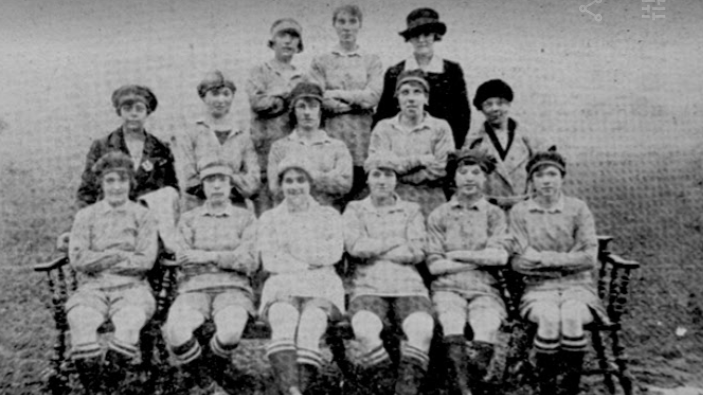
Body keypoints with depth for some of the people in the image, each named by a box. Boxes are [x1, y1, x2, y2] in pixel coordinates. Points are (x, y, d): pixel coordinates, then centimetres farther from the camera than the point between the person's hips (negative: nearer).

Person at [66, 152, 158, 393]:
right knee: (80, 321, -29)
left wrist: (97, 259, -2)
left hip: (131, 287, -1)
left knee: (128, 324, -32)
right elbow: (77, 259, 1)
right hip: (92, 288, 1)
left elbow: (146, 261, -2)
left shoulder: (143, 215, 10)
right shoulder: (86, 215, 14)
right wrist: (121, 254, -5)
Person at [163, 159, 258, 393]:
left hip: (233, 289, -1)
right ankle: (199, 374, 0)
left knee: (230, 332, -34)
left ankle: (215, 365, 2)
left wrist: (209, 256, -11)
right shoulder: (188, 219, 17)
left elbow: (250, 263, 0)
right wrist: (232, 257, -7)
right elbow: (184, 262, 3)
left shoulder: (246, 218, 13)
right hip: (194, 289, 1)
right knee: (175, 331, -31)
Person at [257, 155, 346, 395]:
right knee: (284, 325, -33)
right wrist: (311, 264, -3)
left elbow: (333, 254, 2)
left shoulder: (329, 216, 19)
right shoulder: (269, 219, 19)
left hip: (321, 287, 0)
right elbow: (270, 262, 6)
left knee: (310, 328, -32)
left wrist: (289, 250, 0)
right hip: (283, 286, 0)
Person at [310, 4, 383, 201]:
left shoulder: (372, 61, 11)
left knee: (360, 191, -3)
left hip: (362, 137, 0)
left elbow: (373, 96, -4)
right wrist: (358, 101, -8)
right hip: (331, 135, 0)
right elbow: (319, 100, -3)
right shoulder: (321, 62, 10)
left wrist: (337, 94, -6)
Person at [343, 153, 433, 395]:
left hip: (409, 286, 1)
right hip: (369, 287, -1)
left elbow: (417, 252, 3)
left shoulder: (411, 211, 19)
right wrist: (397, 241, 2)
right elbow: (354, 246, -1)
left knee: (422, 330, -31)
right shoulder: (355, 210, 18)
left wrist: (372, 250, 1)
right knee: (365, 330, -33)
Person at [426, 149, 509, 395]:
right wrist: (481, 259, -1)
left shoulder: (494, 215, 14)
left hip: (485, 289, 1)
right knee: (453, 330, -30)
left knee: (485, 331, -29)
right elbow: (434, 265, 2)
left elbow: (500, 256, -2)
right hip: (448, 288, 0)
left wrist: (457, 255, -2)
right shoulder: (439, 216, 12)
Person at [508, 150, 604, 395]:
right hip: (539, 287, 0)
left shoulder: (578, 209, 7)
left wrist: (546, 258, -7)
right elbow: (520, 262, -2)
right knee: (549, 318, -31)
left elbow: (589, 257, -2)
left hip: (578, 286, 0)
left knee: (571, 318, -31)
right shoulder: (520, 212, 7)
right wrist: (568, 258, -7)